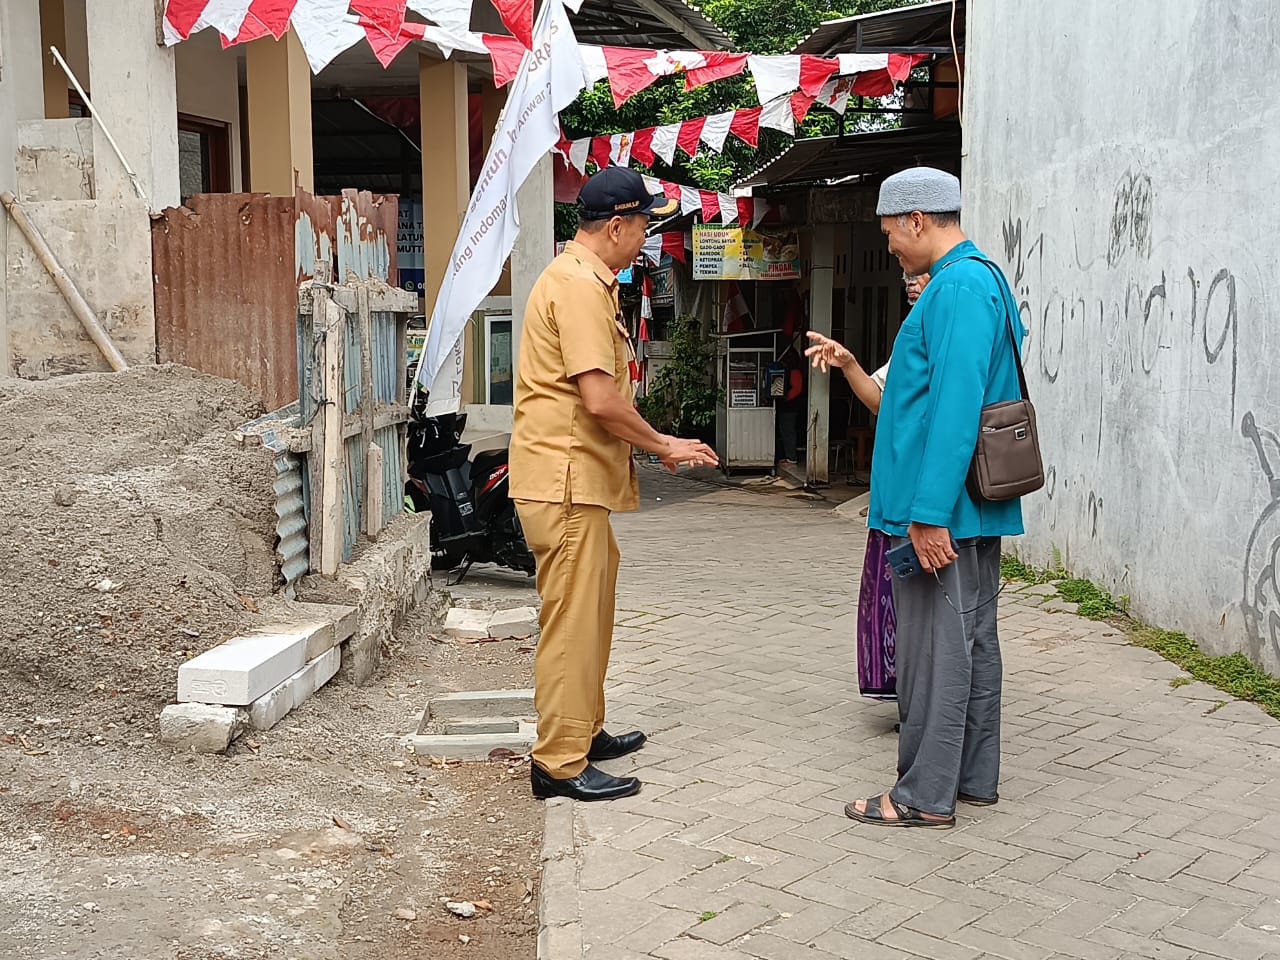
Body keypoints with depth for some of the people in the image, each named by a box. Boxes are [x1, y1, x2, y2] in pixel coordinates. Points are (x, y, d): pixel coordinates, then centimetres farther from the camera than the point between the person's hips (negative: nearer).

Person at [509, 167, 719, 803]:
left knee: (590, 613, 20)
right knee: (571, 623, -5)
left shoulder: (581, 279, 18)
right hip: (565, 480, -11)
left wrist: (652, 444, 16)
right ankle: (559, 765, 3)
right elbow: (602, 400, -24)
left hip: (576, 479, 11)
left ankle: (583, 732, 32)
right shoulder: (580, 285, -16)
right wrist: (664, 445, -10)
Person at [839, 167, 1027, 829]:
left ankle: (926, 796, 8)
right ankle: (975, 778, 26)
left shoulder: (959, 286, -17)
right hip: (976, 507, 10)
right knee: (972, 641, 16)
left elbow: (954, 407, -24)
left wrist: (929, 513, -24)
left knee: (935, 650, -2)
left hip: (941, 509, -10)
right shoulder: (984, 279, 16)